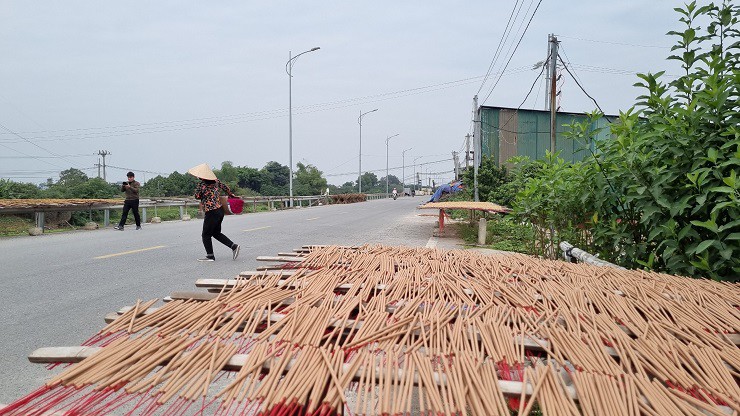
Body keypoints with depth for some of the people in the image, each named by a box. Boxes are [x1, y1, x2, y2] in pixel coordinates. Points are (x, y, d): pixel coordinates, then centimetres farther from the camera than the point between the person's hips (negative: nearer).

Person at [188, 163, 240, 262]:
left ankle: (210, 256, 8)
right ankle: (233, 246, 11)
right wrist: (231, 195, 31)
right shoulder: (216, 181, 3)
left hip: (211, 213, -8)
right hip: (220, 210, 8)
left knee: (206, 235, 6)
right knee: (216, 233, 20)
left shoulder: (201, 185, -15)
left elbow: (197, 196, -3)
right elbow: (225, 187, 14)